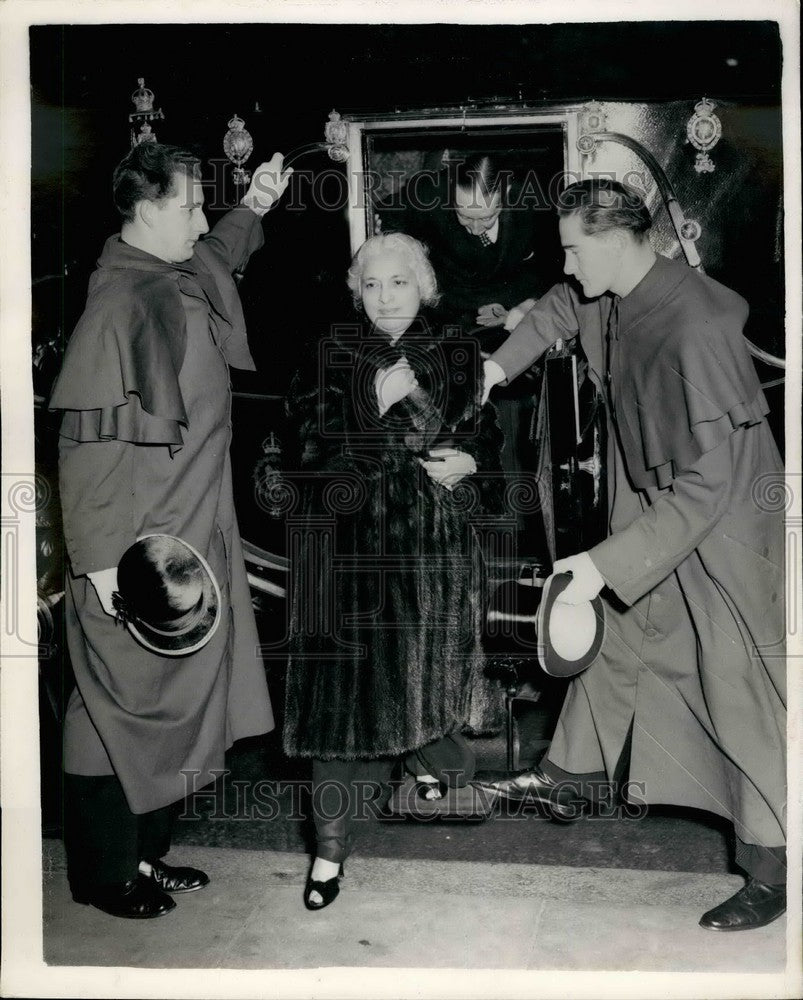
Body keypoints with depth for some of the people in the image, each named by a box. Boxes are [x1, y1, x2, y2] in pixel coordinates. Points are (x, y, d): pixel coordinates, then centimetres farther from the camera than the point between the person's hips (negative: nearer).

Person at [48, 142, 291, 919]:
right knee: (121, 706, 4)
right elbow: (87, 435, -20)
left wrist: (252, 208, 23)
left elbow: (218, 255, 37)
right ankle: (105, 875, 21)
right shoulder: (120, 298, -17)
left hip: (193, 537, 9)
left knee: (173, 701, 16)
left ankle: (143, 853, 31)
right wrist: (100, 557, -21)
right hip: (137, 553, -9)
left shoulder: (184, 282, 9)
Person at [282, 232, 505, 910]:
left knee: (428, 675, 11)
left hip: (436, 551, 3)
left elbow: (490, 449, 16)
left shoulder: (457, 362, 6)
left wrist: (470, 467, -5)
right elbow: (316, 461, -12)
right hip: (353, 553, -2)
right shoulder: (333, 362, -2)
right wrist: (385, 412, -19)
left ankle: (425, 751, 46)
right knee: (350, 692, -6)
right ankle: (332, 848, 6)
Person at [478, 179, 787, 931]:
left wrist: (607, 563, -32)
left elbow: (706, 484, -32)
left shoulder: (693, 331, -32)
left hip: (722, 523, -9)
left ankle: (769, 868, 12)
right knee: (612, 633, 20)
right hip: (649, 507, 9)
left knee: (741, 694, -2)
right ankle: (576, 770, 41)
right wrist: (500, 364, 9)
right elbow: (561, 306, 21)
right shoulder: (606, 296, -6)